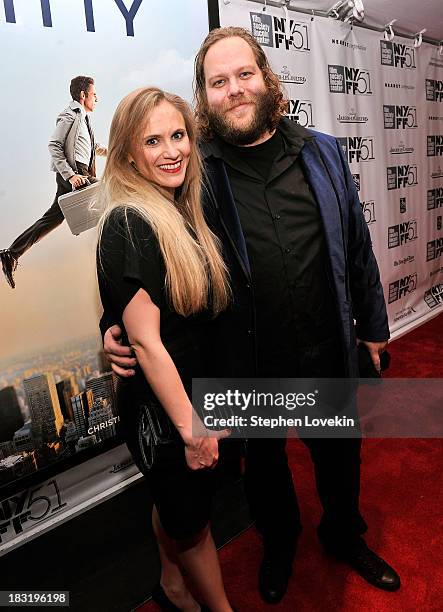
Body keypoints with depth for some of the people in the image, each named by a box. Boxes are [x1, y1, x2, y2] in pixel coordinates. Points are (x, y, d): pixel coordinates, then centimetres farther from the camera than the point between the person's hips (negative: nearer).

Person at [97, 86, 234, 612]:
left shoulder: (182, 213, 3)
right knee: (190, 517, 16)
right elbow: (145, 341, -24)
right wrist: (192, 427, -18)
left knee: (174, 505, 27)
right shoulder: (129, 224, -23)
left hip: (195, 395, 8)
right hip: (162, 407, -7)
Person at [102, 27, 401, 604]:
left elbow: (357, 246, 5)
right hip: (250, 367, -2)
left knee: (340, 455, 24)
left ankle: (344, 534, 57)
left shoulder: (321, 153, -1)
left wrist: (372, 327, 9)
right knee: (264, 463, 23)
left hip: (329, 354, 3)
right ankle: (279, 542, 55)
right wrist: (117, 324, -17)